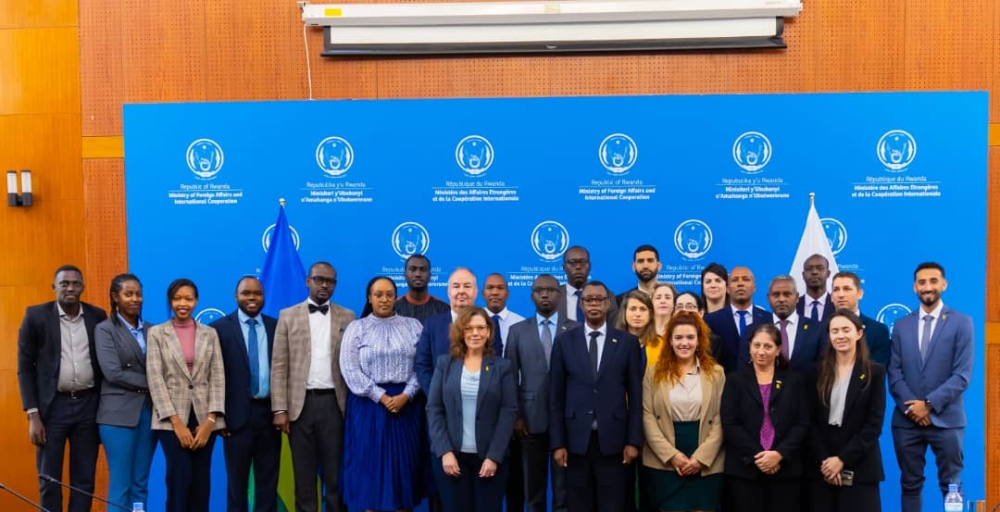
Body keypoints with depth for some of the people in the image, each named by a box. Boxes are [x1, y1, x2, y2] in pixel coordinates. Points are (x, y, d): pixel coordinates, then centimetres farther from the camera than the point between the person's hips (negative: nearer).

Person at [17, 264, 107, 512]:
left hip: (88, 405, 2)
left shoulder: (97, 316, 4)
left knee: (85, 481, 7)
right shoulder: (36, 316, -3)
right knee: (49, 481, 4)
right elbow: (25, 368, -2)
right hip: (53, 406, -2)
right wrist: (33, 414, -9)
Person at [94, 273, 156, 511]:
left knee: (141, 485, 8)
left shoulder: (151, 330, 11)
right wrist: (149, 383, -9)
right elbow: (113, 373, -12)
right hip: (119, 413, -4)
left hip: (149, 411, 4)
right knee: (120, 485, -1)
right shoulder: (105, 329, -2)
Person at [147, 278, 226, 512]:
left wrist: (210, 419, -8)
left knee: (201, 482, 4)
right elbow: (155, 379, -4)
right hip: (171, 417, -2)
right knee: (180, 480, -8)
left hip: (204, 417, 2)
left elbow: (218, 377, 4)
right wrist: (177, 422, -11)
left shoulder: (210, 334, 9)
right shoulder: (157, 333, 3)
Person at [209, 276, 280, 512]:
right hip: (238, 414, -2)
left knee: (268, 480, 10)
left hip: (269, 412, 2)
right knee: (237, 481, 8)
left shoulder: (276, 327, 7)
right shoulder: (220, 327, -1)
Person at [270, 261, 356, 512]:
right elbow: (279, 366, 1)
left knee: (336, 474, 5)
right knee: (304, 476, 7)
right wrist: (280, 409, -6)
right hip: (301, 403, 0)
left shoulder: (348, 317, 8)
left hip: (335, 403, 0)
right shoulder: (288, 316, 6)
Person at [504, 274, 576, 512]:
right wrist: (515, 416, -2)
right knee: (533, 486, 9)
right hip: (531, 418, 1)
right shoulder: (518, 330, 8)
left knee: (564, 485, 4)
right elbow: (510, 376, 5)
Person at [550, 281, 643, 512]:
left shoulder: (628, 342, 4)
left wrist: (633, 441, -3)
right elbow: (556, 396, 3)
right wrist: (557, 443, -2)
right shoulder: (564, 341, 4)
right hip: (576, 439, 1)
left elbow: (635, 395, 3)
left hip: (613, 440, -1)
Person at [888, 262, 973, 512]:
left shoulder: (961, 323, 0)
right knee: (910, 485, 9)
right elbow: (894, 372, 4)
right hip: (906, 420, 3)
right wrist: (910, 406, -11)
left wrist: (929, 404, -14)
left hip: (946, 419, -3)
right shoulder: (901, 325, 9)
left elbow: (962, 375, -7)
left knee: (951, 486, 6)